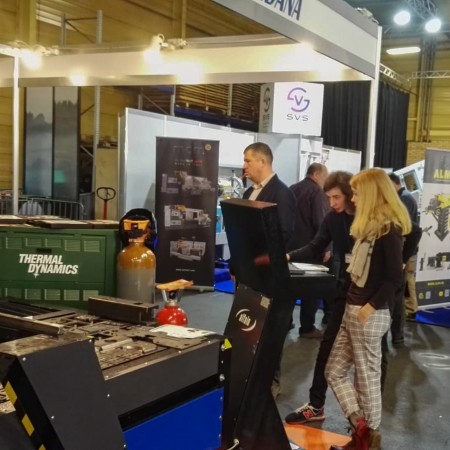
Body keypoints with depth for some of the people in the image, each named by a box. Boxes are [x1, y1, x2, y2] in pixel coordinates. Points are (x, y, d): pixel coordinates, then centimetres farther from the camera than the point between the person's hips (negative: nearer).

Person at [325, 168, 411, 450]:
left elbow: (395, 278, -20)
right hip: (352, 311, 10)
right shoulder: (370, 226, 13)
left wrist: (371, 307, -19)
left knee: (367, 377, 3)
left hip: (370, 315, -9)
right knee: (334, 372, 11)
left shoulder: (389, 230, -15)